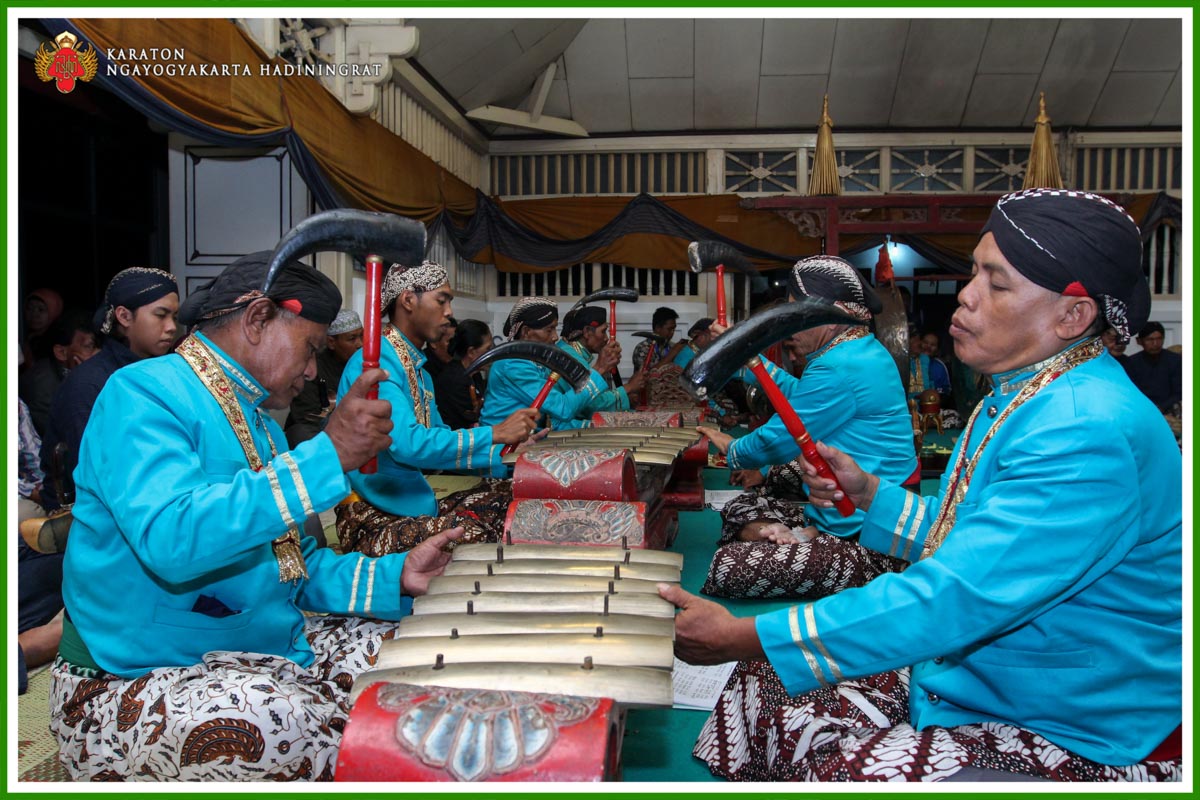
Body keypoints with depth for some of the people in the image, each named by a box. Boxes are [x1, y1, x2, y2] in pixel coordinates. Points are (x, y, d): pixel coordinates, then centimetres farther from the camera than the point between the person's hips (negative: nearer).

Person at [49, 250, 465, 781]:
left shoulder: (262, 425, 14)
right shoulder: (143, 392, -16)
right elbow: (170, 540, -34)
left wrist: (395, 578, -3)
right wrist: (328, 455, -34)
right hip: (137, 683, -9)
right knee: (316, 731, -33)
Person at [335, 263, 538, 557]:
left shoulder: (419, 370, 17)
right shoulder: (375, 362, -14)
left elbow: (440, 443, 20)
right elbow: (407, 445, -27)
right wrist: (495, 433, -21)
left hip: (418, 505, 10)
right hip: (374, 519, -10)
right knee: (478, 535, -32)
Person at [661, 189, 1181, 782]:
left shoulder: (1091, 434, -28)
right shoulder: (1017, 397, 6)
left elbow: (955, 596, -34)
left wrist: (745, 638, -32)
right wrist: (869, 494, 0)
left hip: (1076, 736, -9)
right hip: (971, 671, 9)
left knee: (839, 774, -24)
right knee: (764, 687, 1)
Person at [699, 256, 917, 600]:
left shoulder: (839, 368, -21)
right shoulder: (867, 350, 12)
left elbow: (777, 441, -12)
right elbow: (800, 396, 23)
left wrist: (732, 450, 10)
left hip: (870, 542, -11)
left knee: (726, 567, -24)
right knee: (738, 508, 18)